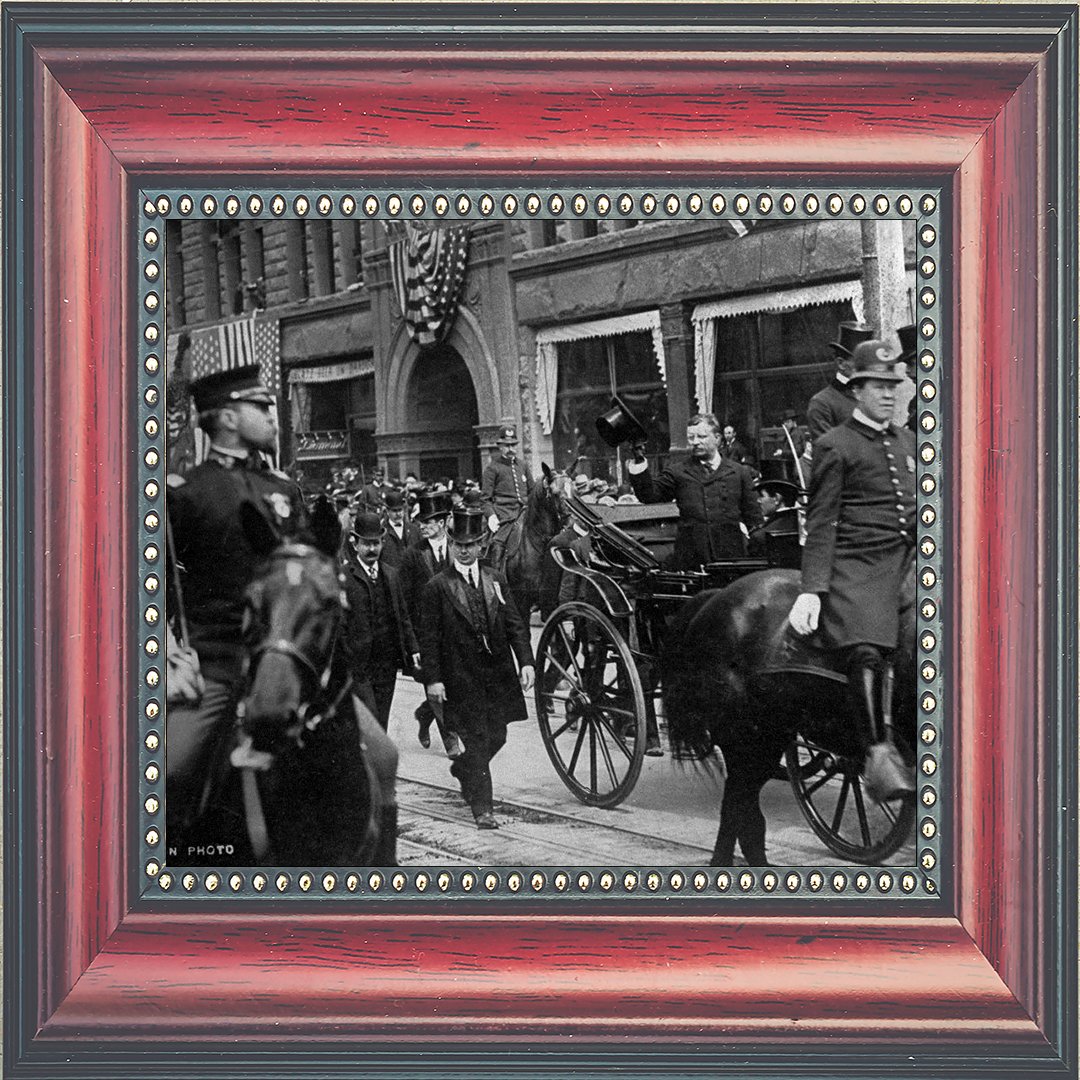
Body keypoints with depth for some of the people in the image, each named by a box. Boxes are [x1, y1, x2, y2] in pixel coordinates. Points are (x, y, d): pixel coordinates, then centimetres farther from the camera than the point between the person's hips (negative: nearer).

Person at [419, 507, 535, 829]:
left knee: (496, 737, 12)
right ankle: (482, 809, 4)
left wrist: (525, 661, -4)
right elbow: (429, 637, -5)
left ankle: (461, 769, 41)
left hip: (499, 673, 5)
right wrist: (433, 679, -13)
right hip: (461, 678, -4)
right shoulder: (437, 587, -3)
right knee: (476, 741, -4)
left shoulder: (496, 581, 10)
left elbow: (515, 625, 8)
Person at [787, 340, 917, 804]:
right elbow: (820, 524, -2)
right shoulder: (835, 445, 3)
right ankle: (879, 755, -25)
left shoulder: (906, 440, 22)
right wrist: (811, 591, -10)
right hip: (857, 567, -6)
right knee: (867, 650, -28)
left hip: (908, 561, 6)